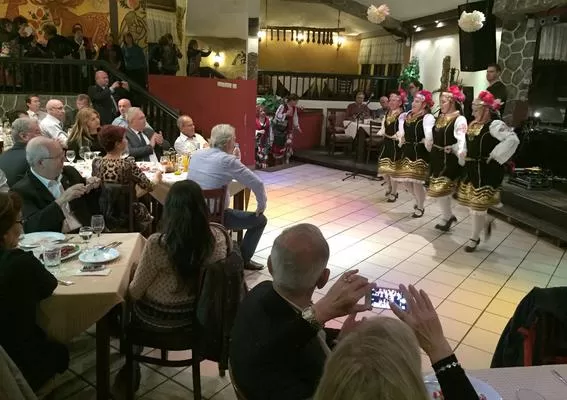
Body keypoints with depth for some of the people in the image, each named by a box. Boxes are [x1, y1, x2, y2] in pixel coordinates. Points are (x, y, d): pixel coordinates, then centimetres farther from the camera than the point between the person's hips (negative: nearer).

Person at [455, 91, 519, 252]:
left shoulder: (494, 124, -15)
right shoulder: (473, 124, 10)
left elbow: (513, 139, -26)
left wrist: (495, 156, -22)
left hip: (486, 171, -8)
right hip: (471, 169, 8)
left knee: (478, 206, 0)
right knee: (471, 202, 15)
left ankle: (474, 238, 15)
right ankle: (486, 224, 39)